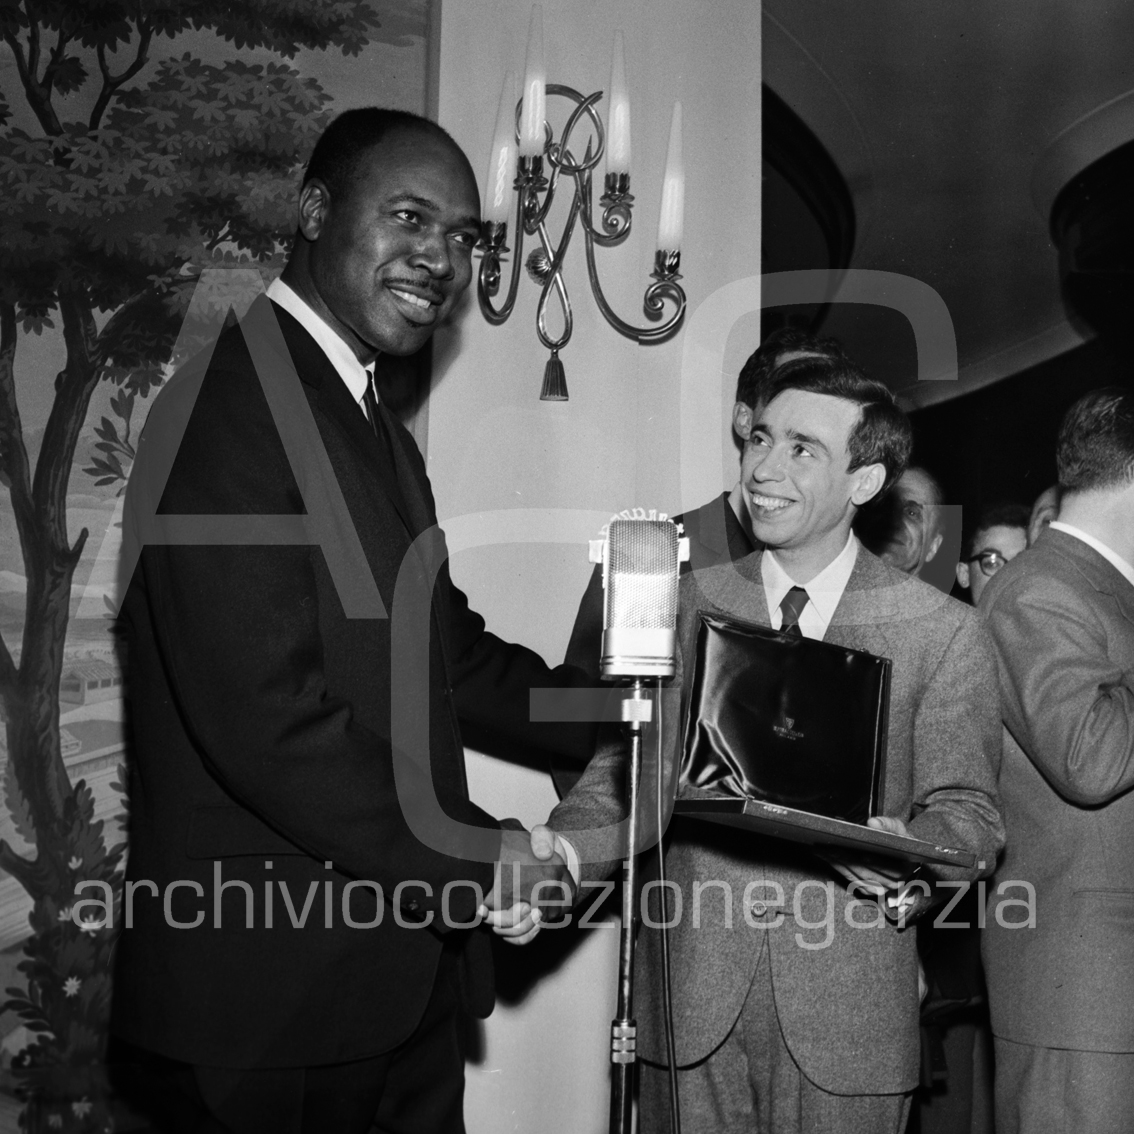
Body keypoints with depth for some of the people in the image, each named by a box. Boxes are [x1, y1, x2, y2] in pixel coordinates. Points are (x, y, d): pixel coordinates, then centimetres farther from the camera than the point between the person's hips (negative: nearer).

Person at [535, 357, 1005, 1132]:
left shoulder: (943, 633, -2)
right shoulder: (688, 603, 6)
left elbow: (969, 812, -2)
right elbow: (630, 765, 6)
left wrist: (906, 860, -23)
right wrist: (567, 847, -14)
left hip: (848, 1006, -2)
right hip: (689, 990, 2)